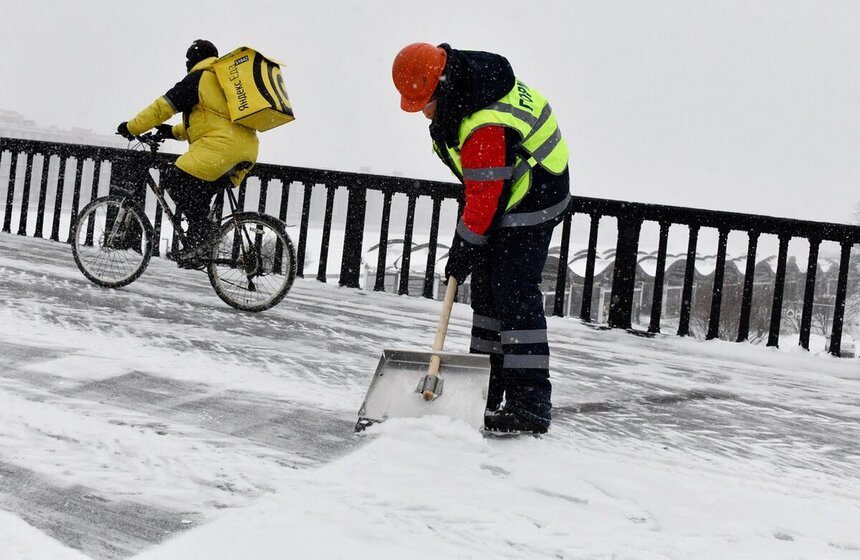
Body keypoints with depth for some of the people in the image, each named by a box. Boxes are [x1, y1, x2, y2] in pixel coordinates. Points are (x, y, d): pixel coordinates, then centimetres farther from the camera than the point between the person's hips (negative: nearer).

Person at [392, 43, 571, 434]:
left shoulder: (483, 127, -32)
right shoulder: (463, 76, -1)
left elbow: (485, 195, -25)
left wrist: (464, 247, -16)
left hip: (530, 206, -10)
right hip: (504, 192, 10)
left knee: (514, 295, -15)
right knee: (486, 290, 11)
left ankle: (530, 405, -14)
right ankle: (486, 394, 17)